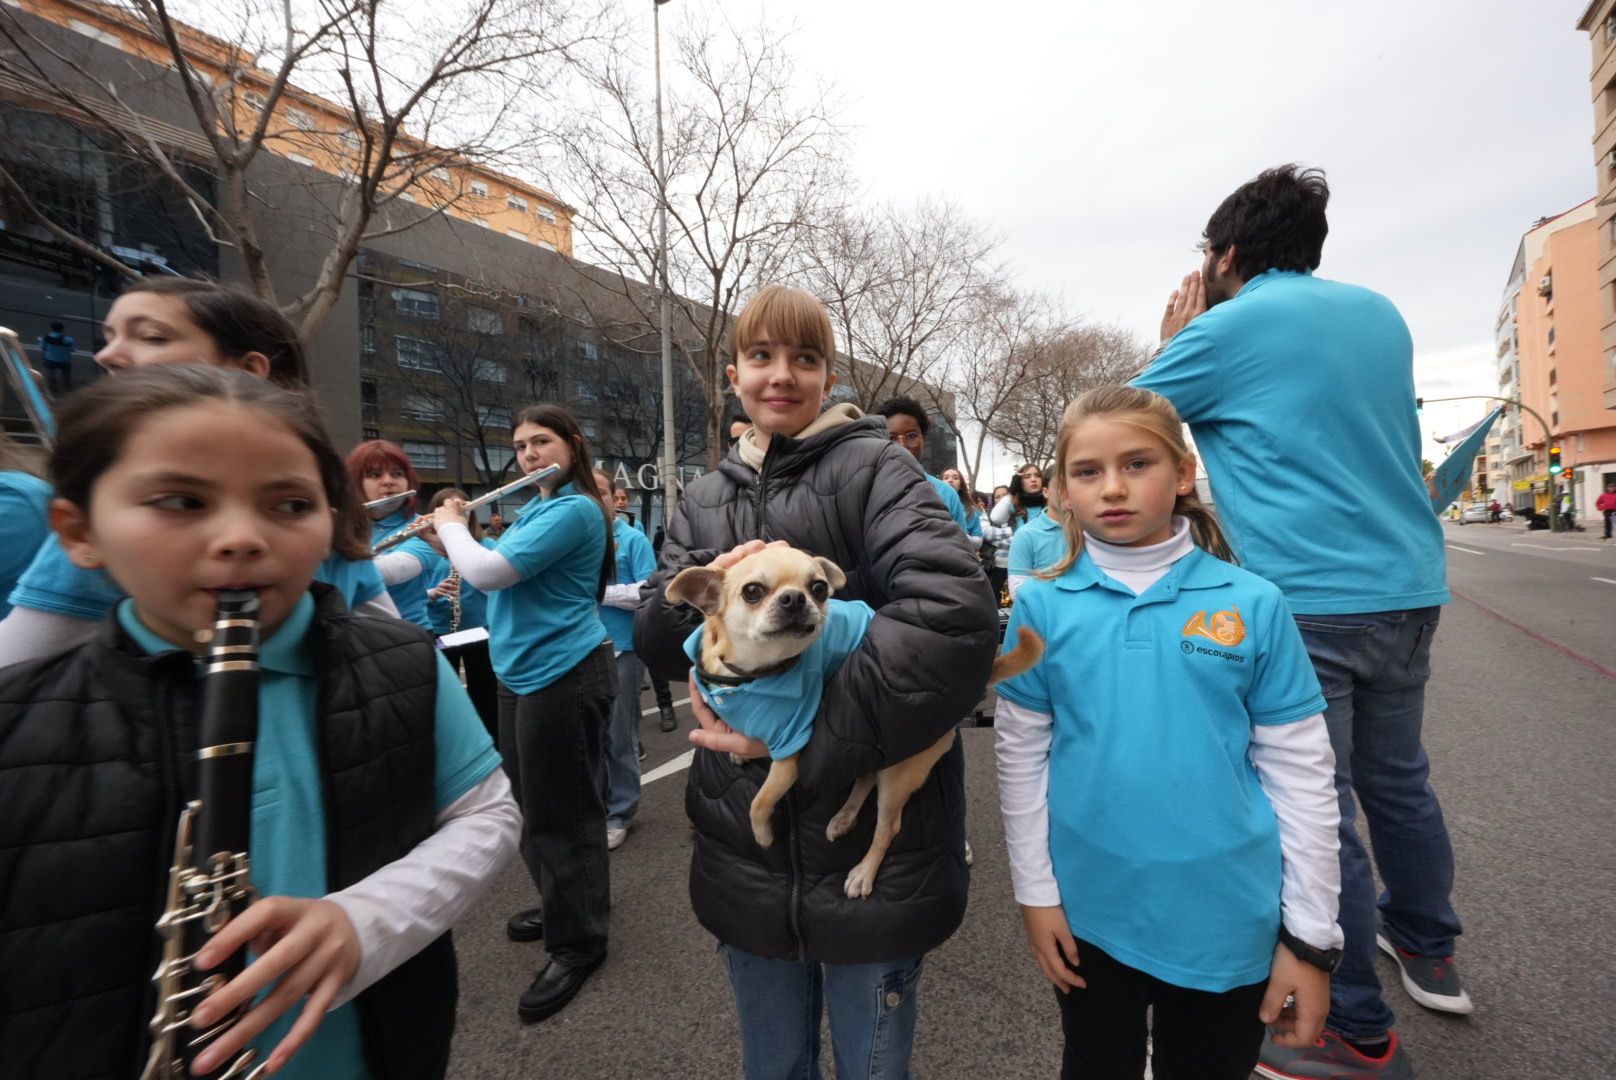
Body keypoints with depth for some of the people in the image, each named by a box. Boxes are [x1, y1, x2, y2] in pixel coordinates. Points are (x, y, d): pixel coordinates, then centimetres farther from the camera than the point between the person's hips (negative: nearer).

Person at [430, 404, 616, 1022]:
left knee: (561, 812, 3)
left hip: (563, 675, -10)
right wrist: (453, 538, 4)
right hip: (521, 673, 10)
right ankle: (560, 904, 42)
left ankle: (578, 942, 22)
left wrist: (451, 525, -5)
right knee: (530, 803, 21)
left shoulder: (574, 510, -17)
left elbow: (488, 573, -23)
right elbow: (495, 575, 18)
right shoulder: (537, 508, 15)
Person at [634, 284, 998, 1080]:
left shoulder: (873, 469, -11)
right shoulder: (705, 498, 7)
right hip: (747, 855, 5)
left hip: (872, 853, -4)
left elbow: (956, 611, -26)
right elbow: (654, 638, 2)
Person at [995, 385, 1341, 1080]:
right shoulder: (1041, 606, -9)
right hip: (1088, 910, 1)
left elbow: (1301, 773, -4)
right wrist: (1035, 892, -2)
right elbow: (1020, 758, -4)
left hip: (1228, 919, 0)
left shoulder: (1253, 604, -9)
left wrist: (1312, 937, -1)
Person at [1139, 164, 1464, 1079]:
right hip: (1409, 586, 8)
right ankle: (1427, 948, 43)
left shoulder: (1228, 327, -7)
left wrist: (1174, 342, 14)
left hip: (1306, 599, -8)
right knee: (1399, 778, 23)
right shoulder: (1382, 314, 14)